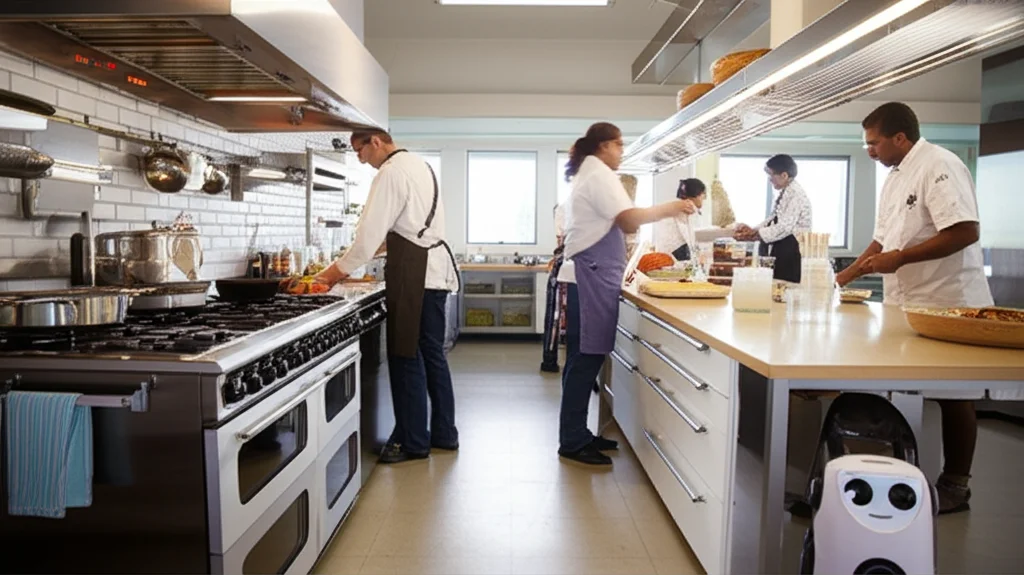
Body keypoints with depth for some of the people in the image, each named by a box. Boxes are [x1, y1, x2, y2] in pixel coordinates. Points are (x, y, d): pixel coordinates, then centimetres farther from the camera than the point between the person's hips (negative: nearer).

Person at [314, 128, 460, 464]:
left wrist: (341, 269, -2)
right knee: (432, 353, 14)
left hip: (413, 273, -10)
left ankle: (413, 441, 8)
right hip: (435, 267, 10)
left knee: (406, 356, -1)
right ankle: (443, 433, 22)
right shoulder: (419, 165, 18)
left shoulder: (392, 172, -11)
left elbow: (372, 230, -14)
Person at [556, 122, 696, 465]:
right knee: (586, 359, -7)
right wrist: (668, 209, -9)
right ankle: (572, 442, -1)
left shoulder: (586, 175, 23)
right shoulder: (599, 174, -9)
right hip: (592, 277, -11)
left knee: (583, 359, 12)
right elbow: (629, 220, -20)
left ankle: (577, 435, 20)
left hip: (589, 276, 11)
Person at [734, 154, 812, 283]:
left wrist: (754, 234, -20)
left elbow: (784, 228, -24)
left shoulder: (796, 195, -16)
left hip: (792, 250, -9)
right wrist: (751, 230, 2)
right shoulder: (784, 193, 14)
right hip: (780, 247, 9)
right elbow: (772, 219, 17)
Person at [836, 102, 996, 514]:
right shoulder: (895, 177, 13)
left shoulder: (938, 166, -15)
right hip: (907, 304, 9)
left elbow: (966, 232, -25)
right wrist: (844, 277, 11)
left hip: (948, 303, -8)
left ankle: (955, 486, 18)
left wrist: (899, 258, -23)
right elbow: (883, 239, 18)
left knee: (953, 397, 4)